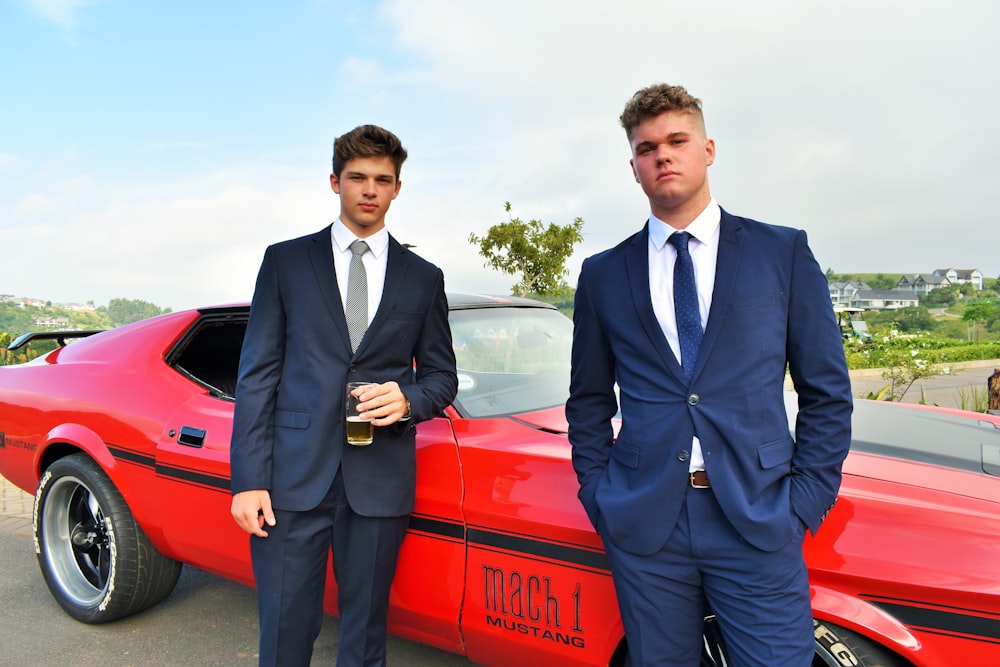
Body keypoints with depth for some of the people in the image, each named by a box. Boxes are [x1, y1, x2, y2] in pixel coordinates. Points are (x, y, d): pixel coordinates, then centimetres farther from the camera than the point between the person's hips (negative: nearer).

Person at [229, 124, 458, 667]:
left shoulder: (423, 278, 10)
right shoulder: (285, 261, 7)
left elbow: (442, 376, 13)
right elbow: (257, 373, 2)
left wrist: (409, 399, -11)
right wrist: (248, 479, -5)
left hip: (381, 481, 1)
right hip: (293, 476, -1)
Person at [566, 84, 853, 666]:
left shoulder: (784, 253, 4)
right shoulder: (603, 274, 6)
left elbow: (827, 389, 5)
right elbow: (588, 400, 12)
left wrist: (806, 501, -1)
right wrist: (598, 494, 3)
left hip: (759, 525, -1)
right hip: (643, 529, 1)